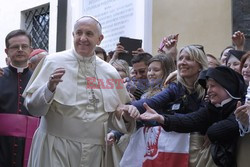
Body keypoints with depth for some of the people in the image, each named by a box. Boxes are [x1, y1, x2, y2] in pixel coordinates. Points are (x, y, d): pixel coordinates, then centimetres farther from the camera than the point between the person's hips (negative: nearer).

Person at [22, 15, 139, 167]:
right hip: (56, 149, -3)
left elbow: (114, 117, 14)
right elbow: (32, 106, -4)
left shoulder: (110, 72, 7)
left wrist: (126, 117, -6)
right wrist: (49, 88, -20)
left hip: (95, 152, 3)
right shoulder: (53, 62, -2)